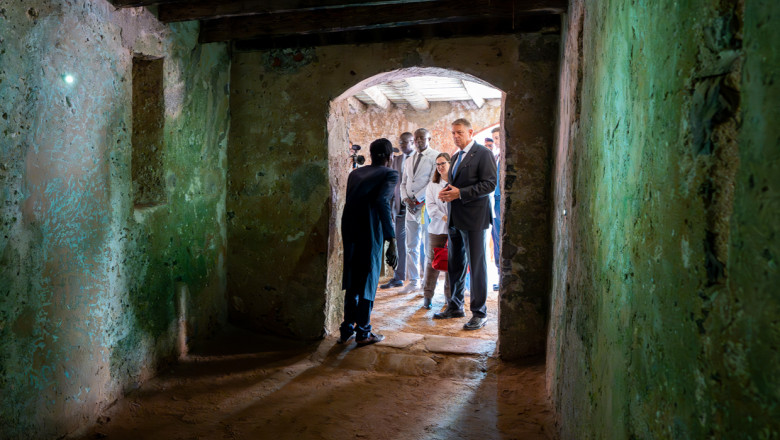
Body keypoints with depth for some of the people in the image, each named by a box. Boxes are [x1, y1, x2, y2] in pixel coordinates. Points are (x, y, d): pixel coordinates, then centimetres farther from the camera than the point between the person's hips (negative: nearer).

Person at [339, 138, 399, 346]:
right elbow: (382, 202, -17)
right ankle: (363, 332, 14)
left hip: (349, 230, 6)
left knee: (352, 279, 17)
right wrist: (392, 241, -21)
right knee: (368, 280, 6)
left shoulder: (355, 173, 17)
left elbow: (352, 201, 17)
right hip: (370, 232, -6)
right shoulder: (390, 174, -1)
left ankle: (347, 329, 23)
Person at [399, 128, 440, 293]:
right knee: (411, 247, 7)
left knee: (428, 246, -5)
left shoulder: (435, 156, -2)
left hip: (426, 206, -6)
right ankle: (413, 281, 15)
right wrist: (406, 198, -1)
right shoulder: (409, 161, 19)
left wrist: (417, 198, -13)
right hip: (411, 207, 6)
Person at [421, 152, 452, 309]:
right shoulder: (432, 185, 10)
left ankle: (449, 295, 18)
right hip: (436, 229, 1)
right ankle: (427, 295, 8)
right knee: (432, 261, 0)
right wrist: (444, 217, -13)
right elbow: (430, 206, 1)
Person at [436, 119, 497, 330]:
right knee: (455, 265, 14)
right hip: (455, 218, 8)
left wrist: (460, 193, -20)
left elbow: (490, 184, -15)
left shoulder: (483, 154, -7)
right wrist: (447, 192, 2)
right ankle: (455, 306, 27)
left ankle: (479, 313, 6)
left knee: (477, 265, -3)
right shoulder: (455, 157, 19)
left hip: (474, 217, -8)